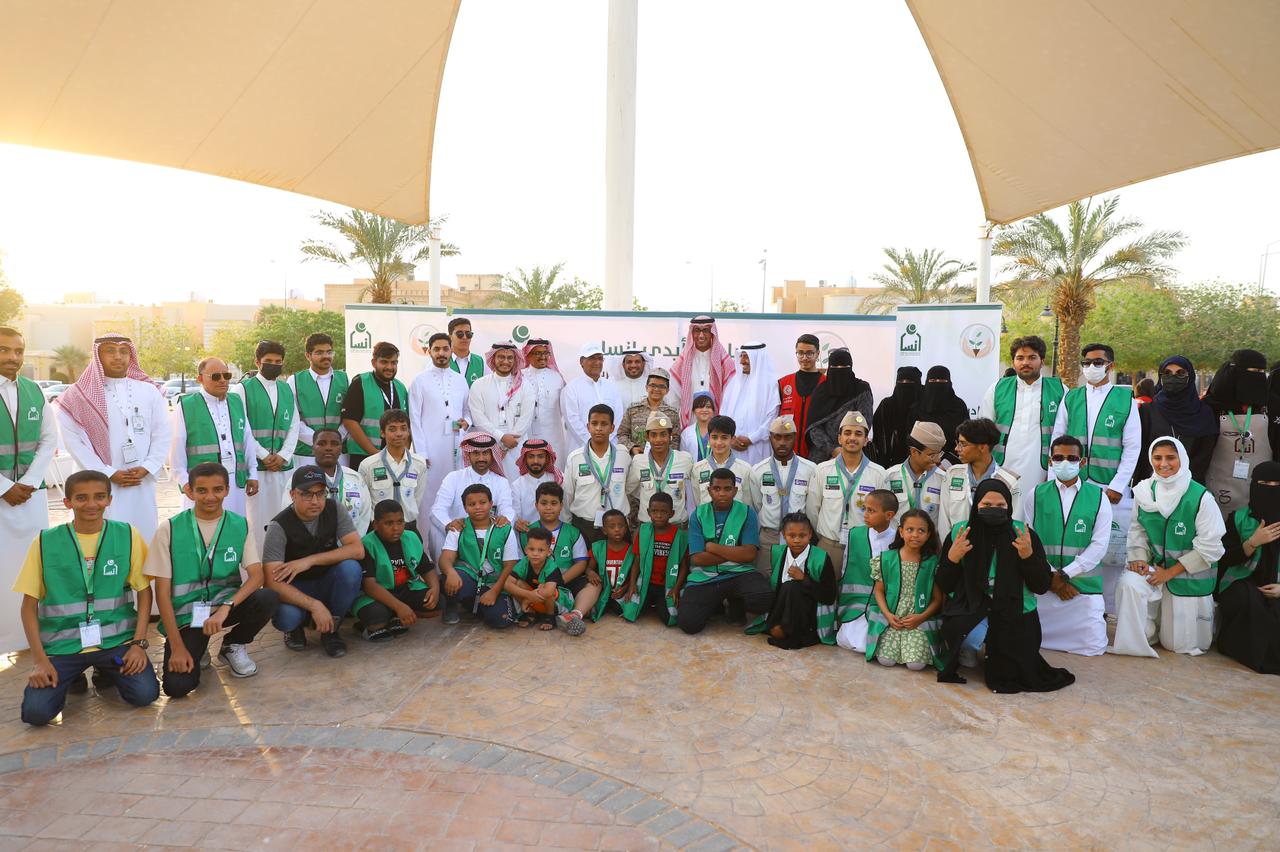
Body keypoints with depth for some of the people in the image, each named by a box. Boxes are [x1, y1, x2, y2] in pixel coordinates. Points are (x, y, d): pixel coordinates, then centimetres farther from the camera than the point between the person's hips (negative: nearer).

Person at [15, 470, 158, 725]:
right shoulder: (45, 542, -3)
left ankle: (108, 672, 13)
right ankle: (72, 676, 15)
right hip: (62, 644, 1)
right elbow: (29, 605, 2)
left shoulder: (127, 535, -3)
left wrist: (139, 643, -8)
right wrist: (39, 660, -7)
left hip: (116, 639, 0)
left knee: (144, 694, -19)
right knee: (36, 711, -19)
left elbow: (144, 591, 2)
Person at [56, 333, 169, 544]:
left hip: (142, 483, 2)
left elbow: (162, 434, 6)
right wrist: (109, 473, -10)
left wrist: (147, 468, -6)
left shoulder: (149, 391, 8)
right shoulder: (80, 395, 0)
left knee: (144, 535, 7)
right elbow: (74, 440, -4)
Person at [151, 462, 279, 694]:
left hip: (224, 605, 2)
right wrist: (177, 647, -13)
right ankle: (195, 651, 14)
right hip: (185, 614, -2)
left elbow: (256, 576, -12)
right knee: (177, 686, -23)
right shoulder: (170, 530, -8)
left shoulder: (240, 526, -3)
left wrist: (226, 607, -30)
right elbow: (163, 592, -8)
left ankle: (233, 646, 3)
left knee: (268, 599, -28)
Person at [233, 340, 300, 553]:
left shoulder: (287, 390, 14)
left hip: (284, 466, 4)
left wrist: (283, 455, -3)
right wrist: (264, 456, -9)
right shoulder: (243, 389, 1)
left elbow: (294, 427, 10)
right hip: (255, 465, -4)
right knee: (256, 519, -4)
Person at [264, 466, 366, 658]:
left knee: (350, 568, -30)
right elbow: (272, 582, -25)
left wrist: (310, 560, -27)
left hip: (327, 584, 3)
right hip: (295, 591, -2)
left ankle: (331, 629, -6)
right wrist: (314, 605, -35)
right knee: (285, 616, -35)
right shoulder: (279, 527, -18)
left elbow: (358, 550, -19)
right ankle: (294, 628, 5)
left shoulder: (334, 510, -10)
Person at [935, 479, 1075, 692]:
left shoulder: (1024, 535, -3)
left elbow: (1041, 587, -2)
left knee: (1012, 677, -11)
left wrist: (1028, 556, -19)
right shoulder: (959, 533, -2)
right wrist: (952, 558, -19)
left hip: (1014, 614, 1)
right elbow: (944, 586, 0)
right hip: (967, 610, 0)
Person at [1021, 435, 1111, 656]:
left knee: (1093, 647, -4)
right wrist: (1051, 577, -11)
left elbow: (1099, 545, -5)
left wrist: (1064, 574, -13)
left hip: (1084, 584, 0)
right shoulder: (1036, 495, 2)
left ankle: (1096, 618, 29)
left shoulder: (1098, 497, 2)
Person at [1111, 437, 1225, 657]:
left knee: (1179, 644, 6)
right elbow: (1137, 528, 3)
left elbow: (1210, 547, -14)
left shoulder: (1201, 498, -18)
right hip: (1156, 566, 3)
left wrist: (1169, 573, -14)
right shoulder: (1144, 491, -5)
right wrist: (1139, 557, -15)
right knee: (1128, 584, -32)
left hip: (1190, 575, -3)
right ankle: (1135, 639, -7)